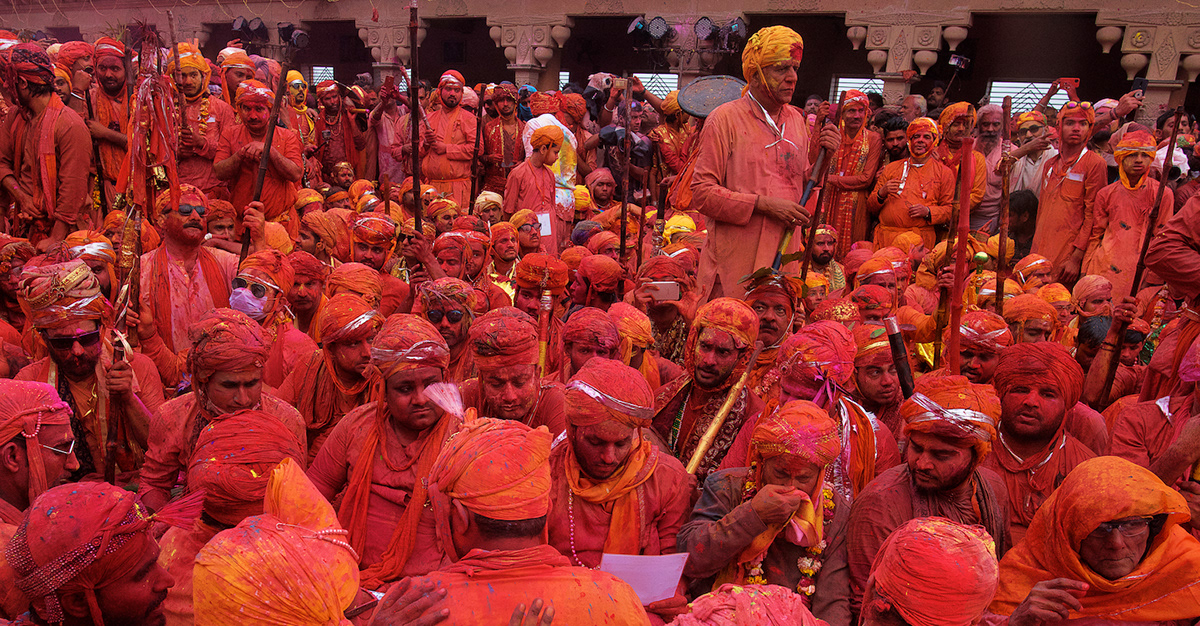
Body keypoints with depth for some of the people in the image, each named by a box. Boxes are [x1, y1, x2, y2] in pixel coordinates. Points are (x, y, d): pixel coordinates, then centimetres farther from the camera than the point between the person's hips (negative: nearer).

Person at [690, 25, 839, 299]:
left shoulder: (796, 119, 13)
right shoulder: (725, 118, -6)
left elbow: (804, 188, 17)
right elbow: (702, 192, -12)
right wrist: (764, 204, -17)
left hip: (784, 259, 5)